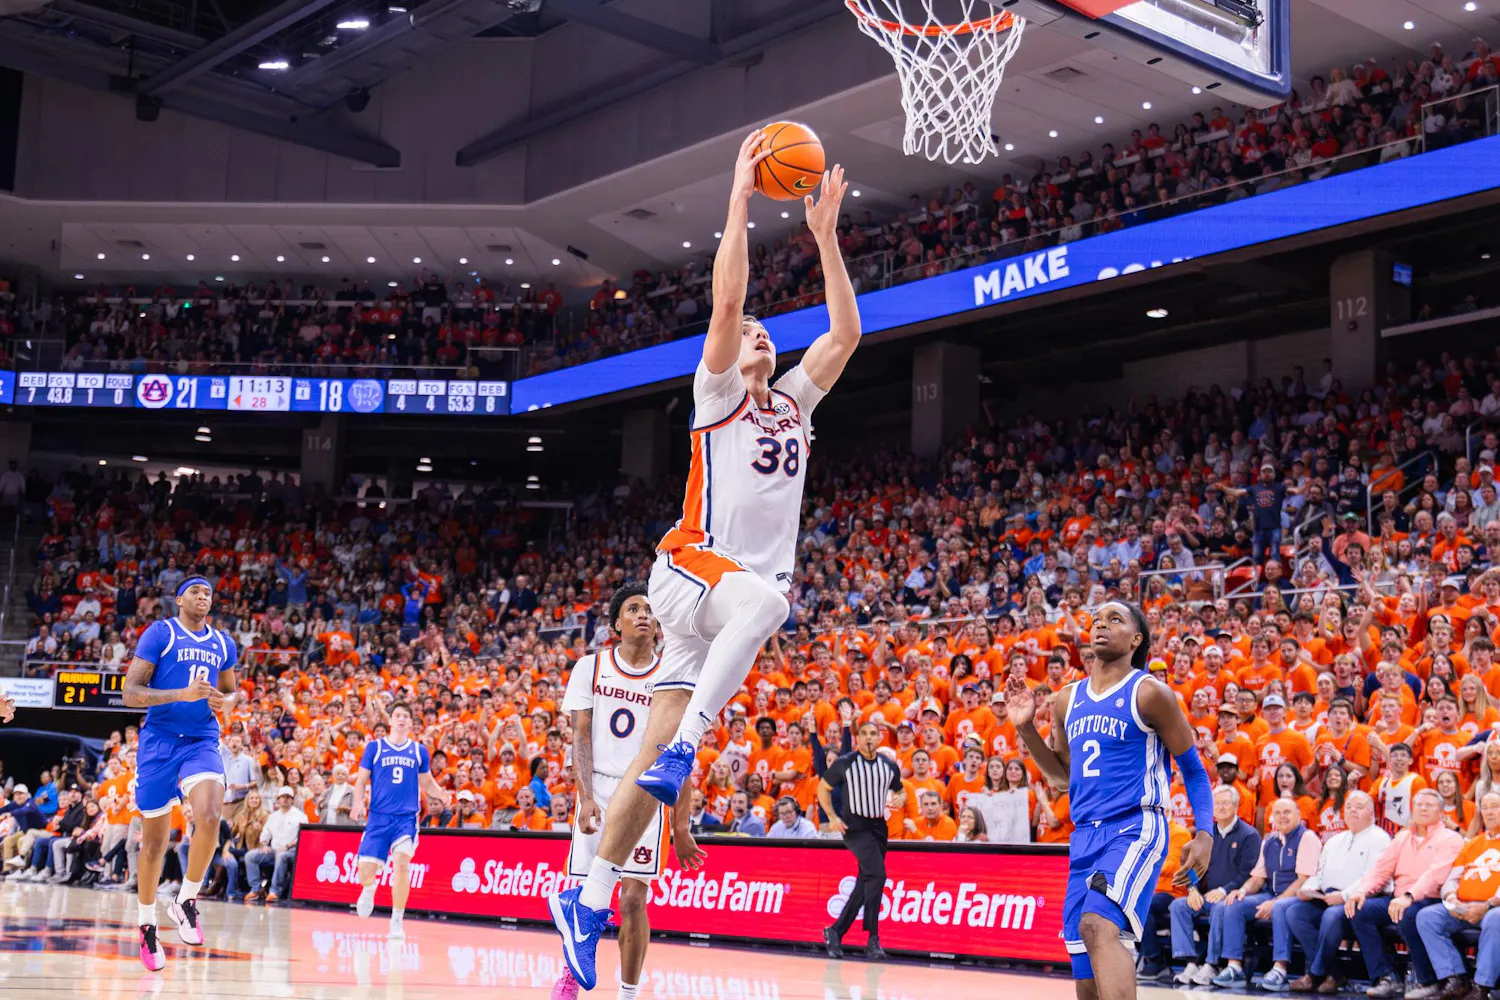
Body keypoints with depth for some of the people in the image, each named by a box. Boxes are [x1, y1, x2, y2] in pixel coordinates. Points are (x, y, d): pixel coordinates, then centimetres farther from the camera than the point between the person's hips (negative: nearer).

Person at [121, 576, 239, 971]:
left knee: (210, 815, -25)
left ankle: (186, 901, -6)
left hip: (202, 742, 3)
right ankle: (147, 925, 24)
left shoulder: (223, 643, 11)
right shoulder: (159, 634, -4)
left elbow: (231, 688, 26)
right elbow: (129, 692, -11)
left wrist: (227, 701, 1)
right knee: (155, 841, 5)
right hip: (159, 741, -3)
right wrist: (182, 694, -24)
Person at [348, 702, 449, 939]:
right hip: (378, 816, 0)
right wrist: (358, 802, -11)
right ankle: (369, 889, 34)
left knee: (402, 863, -19)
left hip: (407, 817, 0)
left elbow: (427, 782, 17)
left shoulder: (419, 750, 10)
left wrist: (440, 793, -4)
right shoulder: (374, 747, 5)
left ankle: (396, 922, -7)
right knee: (366, 869, -7)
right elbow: (362, 778, 7)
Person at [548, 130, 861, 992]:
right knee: (764, 598, -41)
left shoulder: (792, 402, 20)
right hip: (693, 566, -5)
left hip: (749, 585, 5)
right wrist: (741, 197, -7)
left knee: (659, 755, -1)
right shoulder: (716, 393, 4)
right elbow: (726, 300, -9)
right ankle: (684, 750, -38)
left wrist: (826, 234, 11)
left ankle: (588, 902, 0)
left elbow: (847, 333, 14)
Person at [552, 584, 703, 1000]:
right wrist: (586, 798, -15)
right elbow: (581, 738, -1)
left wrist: (682, 827, 2)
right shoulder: (591, 667, 4)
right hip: (597, 790, 0)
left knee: (634, 899, -7)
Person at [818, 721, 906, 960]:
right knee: (877, 874, -23)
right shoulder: (845, 763, -6)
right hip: (854, 826, -5)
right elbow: (823, 788, 5)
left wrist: (900, 800, -4)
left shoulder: (890, 766, 5)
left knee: (864, 886, 8)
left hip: (879, 827, 5)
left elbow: (900, 791, 20)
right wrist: (832, 817, -6)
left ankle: (835, 932, 23)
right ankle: (872, 938, -16)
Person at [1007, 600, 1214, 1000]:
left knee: (1097, 924, -32)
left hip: (1136, 828, -7)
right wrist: (1025, 728, 11)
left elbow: (1193, 769, 1)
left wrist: (1205, 833, -11)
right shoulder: (1068, 699, 14)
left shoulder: (1149, 693, -3)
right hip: (1084, 834, 7)